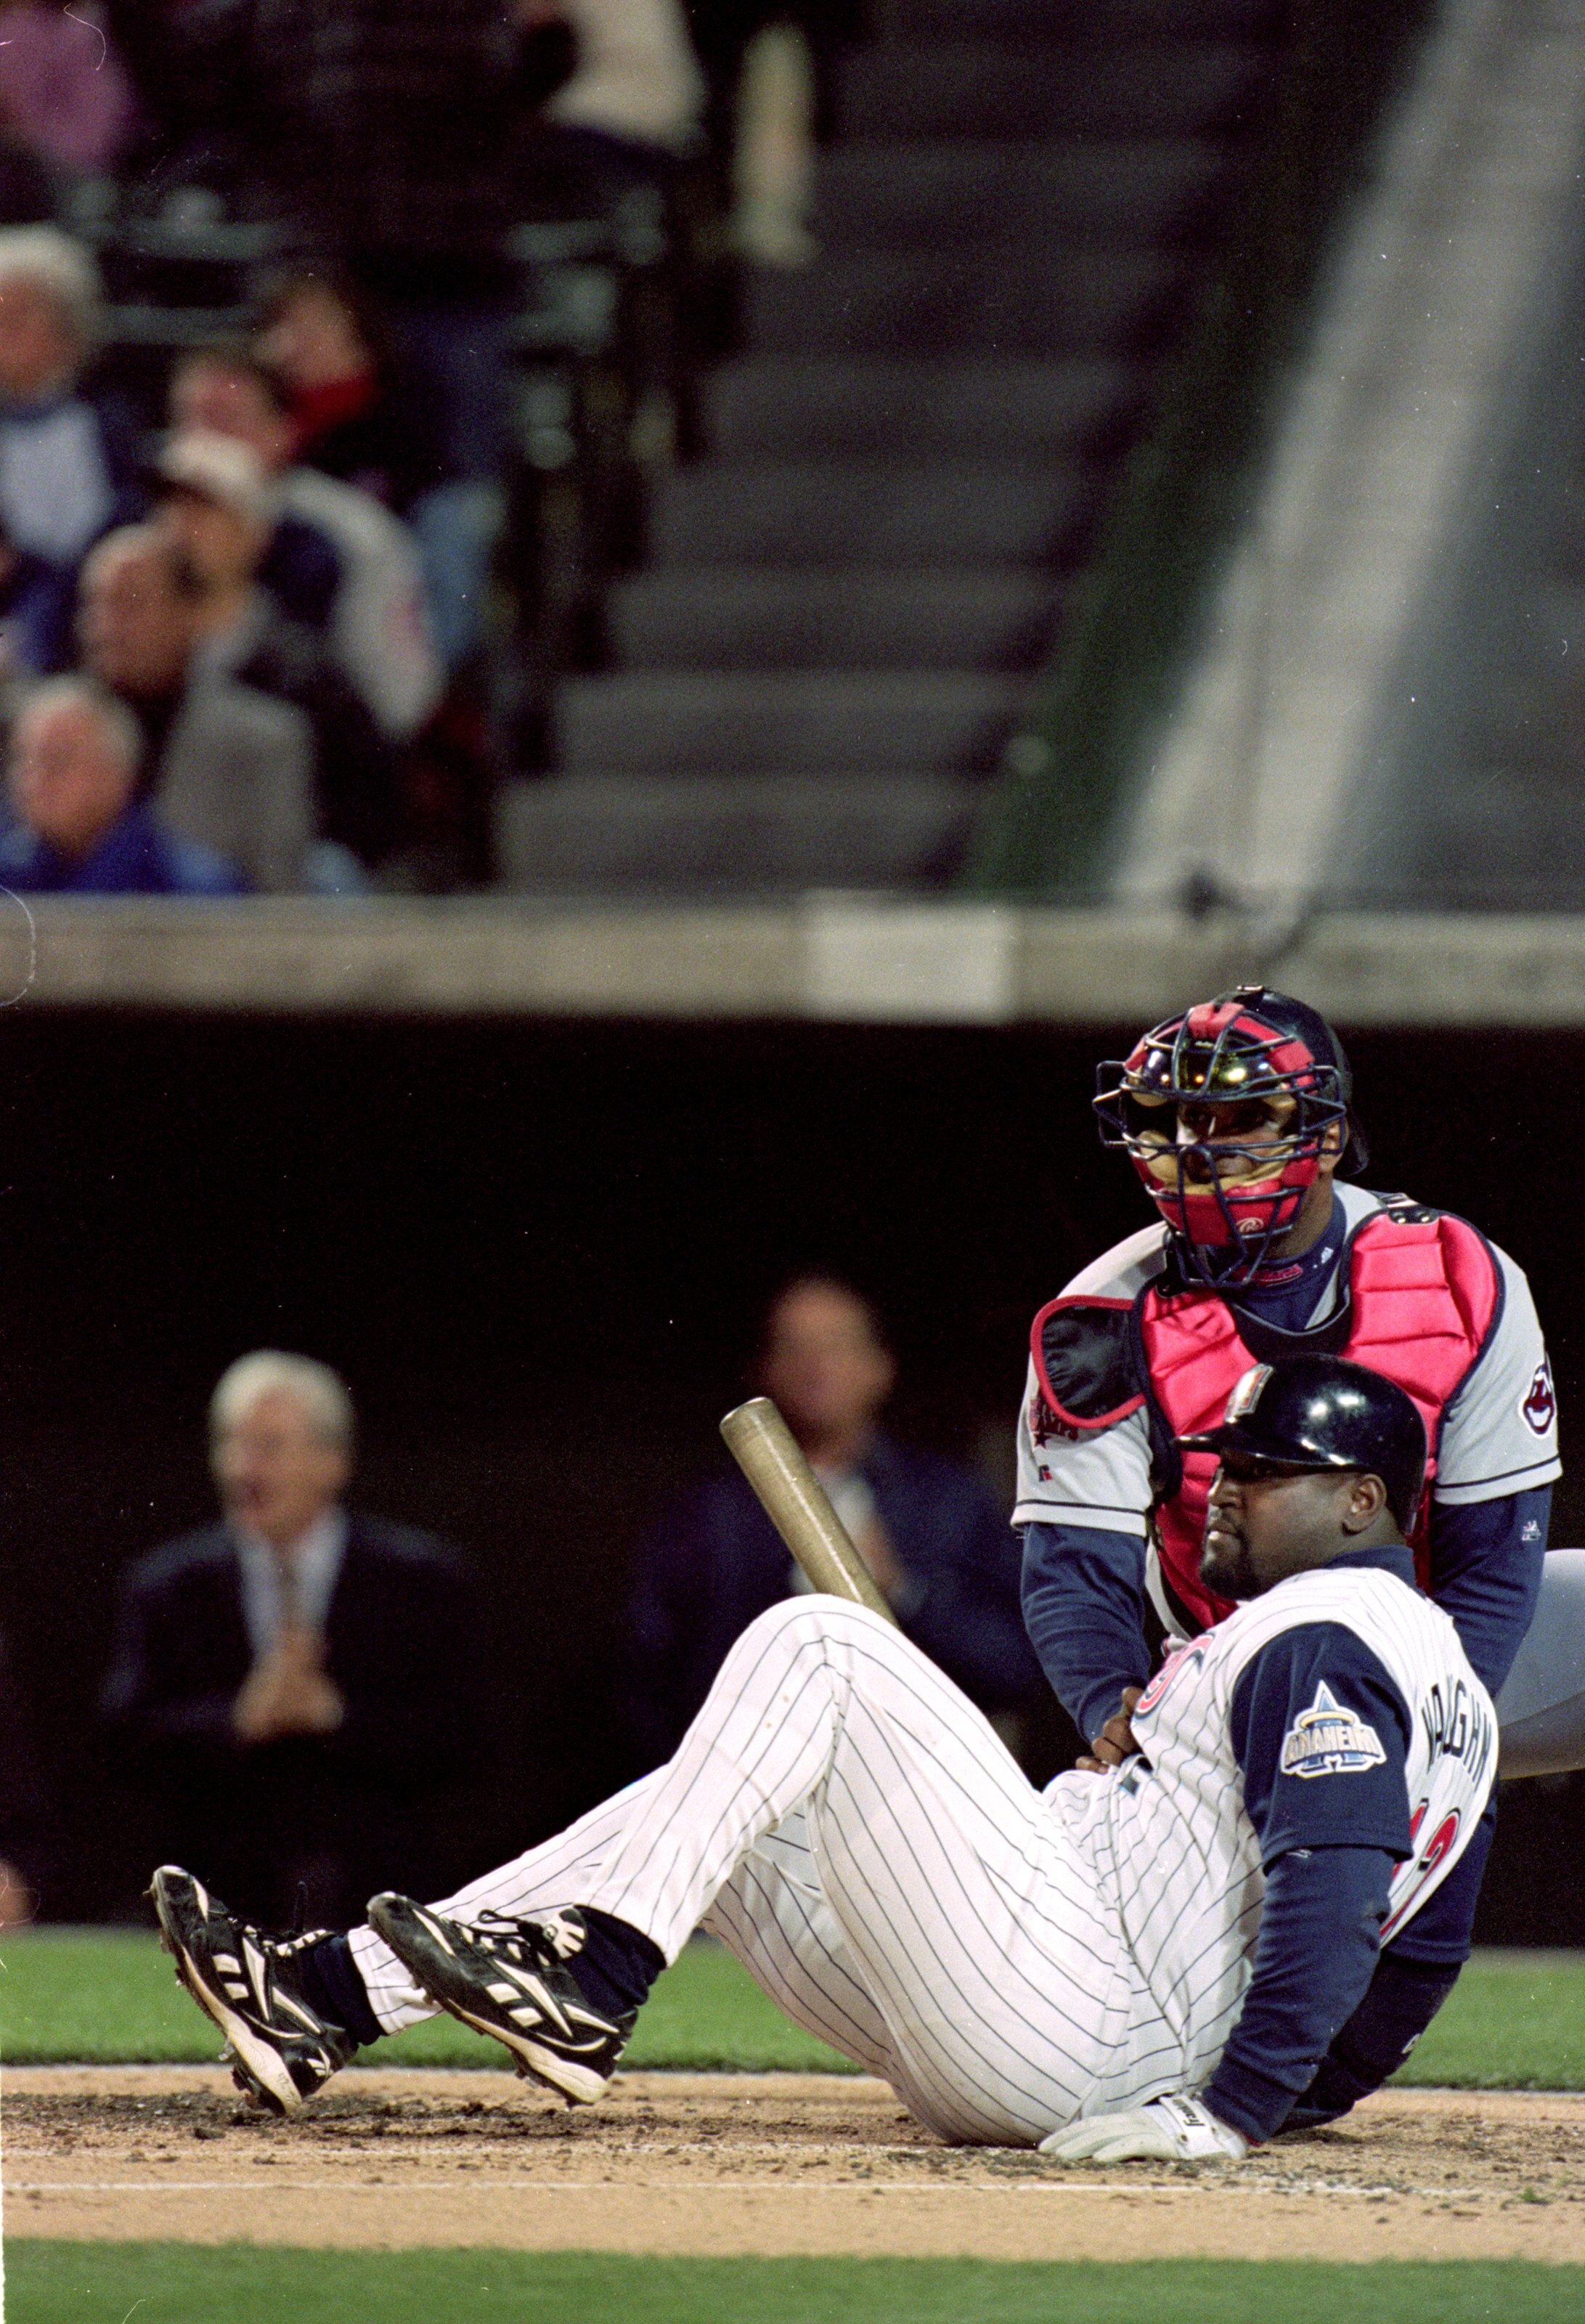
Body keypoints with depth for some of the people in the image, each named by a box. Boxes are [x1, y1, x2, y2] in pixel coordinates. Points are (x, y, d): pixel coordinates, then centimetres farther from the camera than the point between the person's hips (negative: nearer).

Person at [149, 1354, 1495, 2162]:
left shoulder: (1322, 1636, -8)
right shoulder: (1421, 1653, 24)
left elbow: (1335, 1886, -22)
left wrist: (1235, 2113, -28)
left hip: (1070, 2010, -10)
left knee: (811, 1645, -13)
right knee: (701, 1815, 15)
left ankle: (590, 1983, -16)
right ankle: (325, 1998, 7)